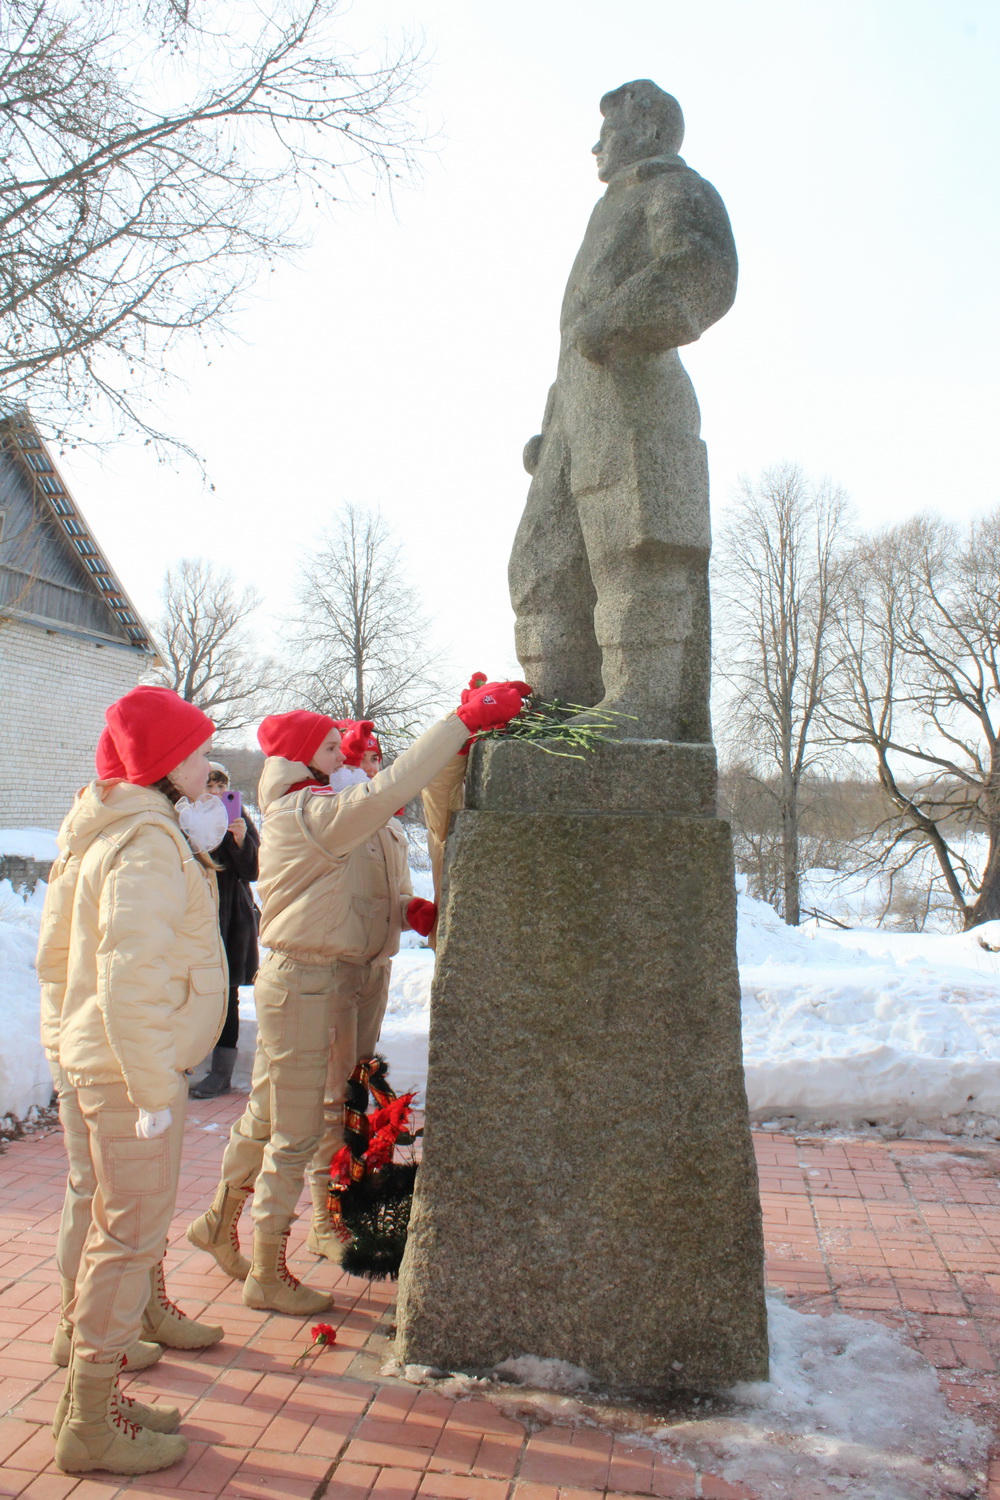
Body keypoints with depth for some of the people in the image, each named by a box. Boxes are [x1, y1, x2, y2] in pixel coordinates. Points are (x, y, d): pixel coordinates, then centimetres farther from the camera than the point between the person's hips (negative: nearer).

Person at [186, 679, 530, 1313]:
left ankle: (219, 1223, 42)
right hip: (304, 981, -10)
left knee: (266, 1116, 23)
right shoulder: (304, 814, -18)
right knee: (296, 1134, 3)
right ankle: (268, 1273, 19)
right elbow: (389, 790, -34)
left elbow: (357, 891, 13)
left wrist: (406, 906, -7)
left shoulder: (321, 810, 14)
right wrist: (467, 719, -35)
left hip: (333, 978, 10)